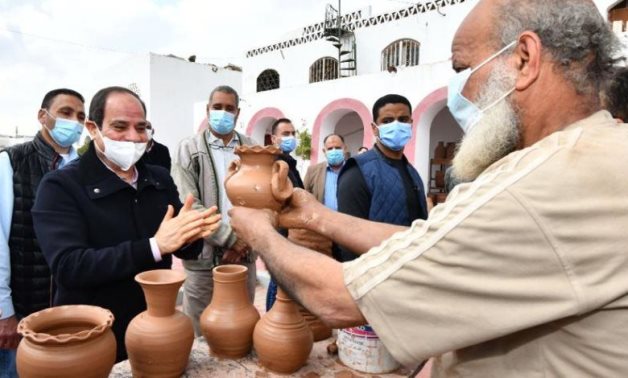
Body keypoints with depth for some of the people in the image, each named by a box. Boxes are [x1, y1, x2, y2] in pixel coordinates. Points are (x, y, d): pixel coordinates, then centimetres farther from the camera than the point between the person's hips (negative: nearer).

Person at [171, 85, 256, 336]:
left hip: (243, 254, 3)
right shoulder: (189, 149, 0)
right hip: (204, 257, -2)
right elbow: (187, 204, -10)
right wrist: (230, 239, -13)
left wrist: (244, 241, -8)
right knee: (201, 334, 7)